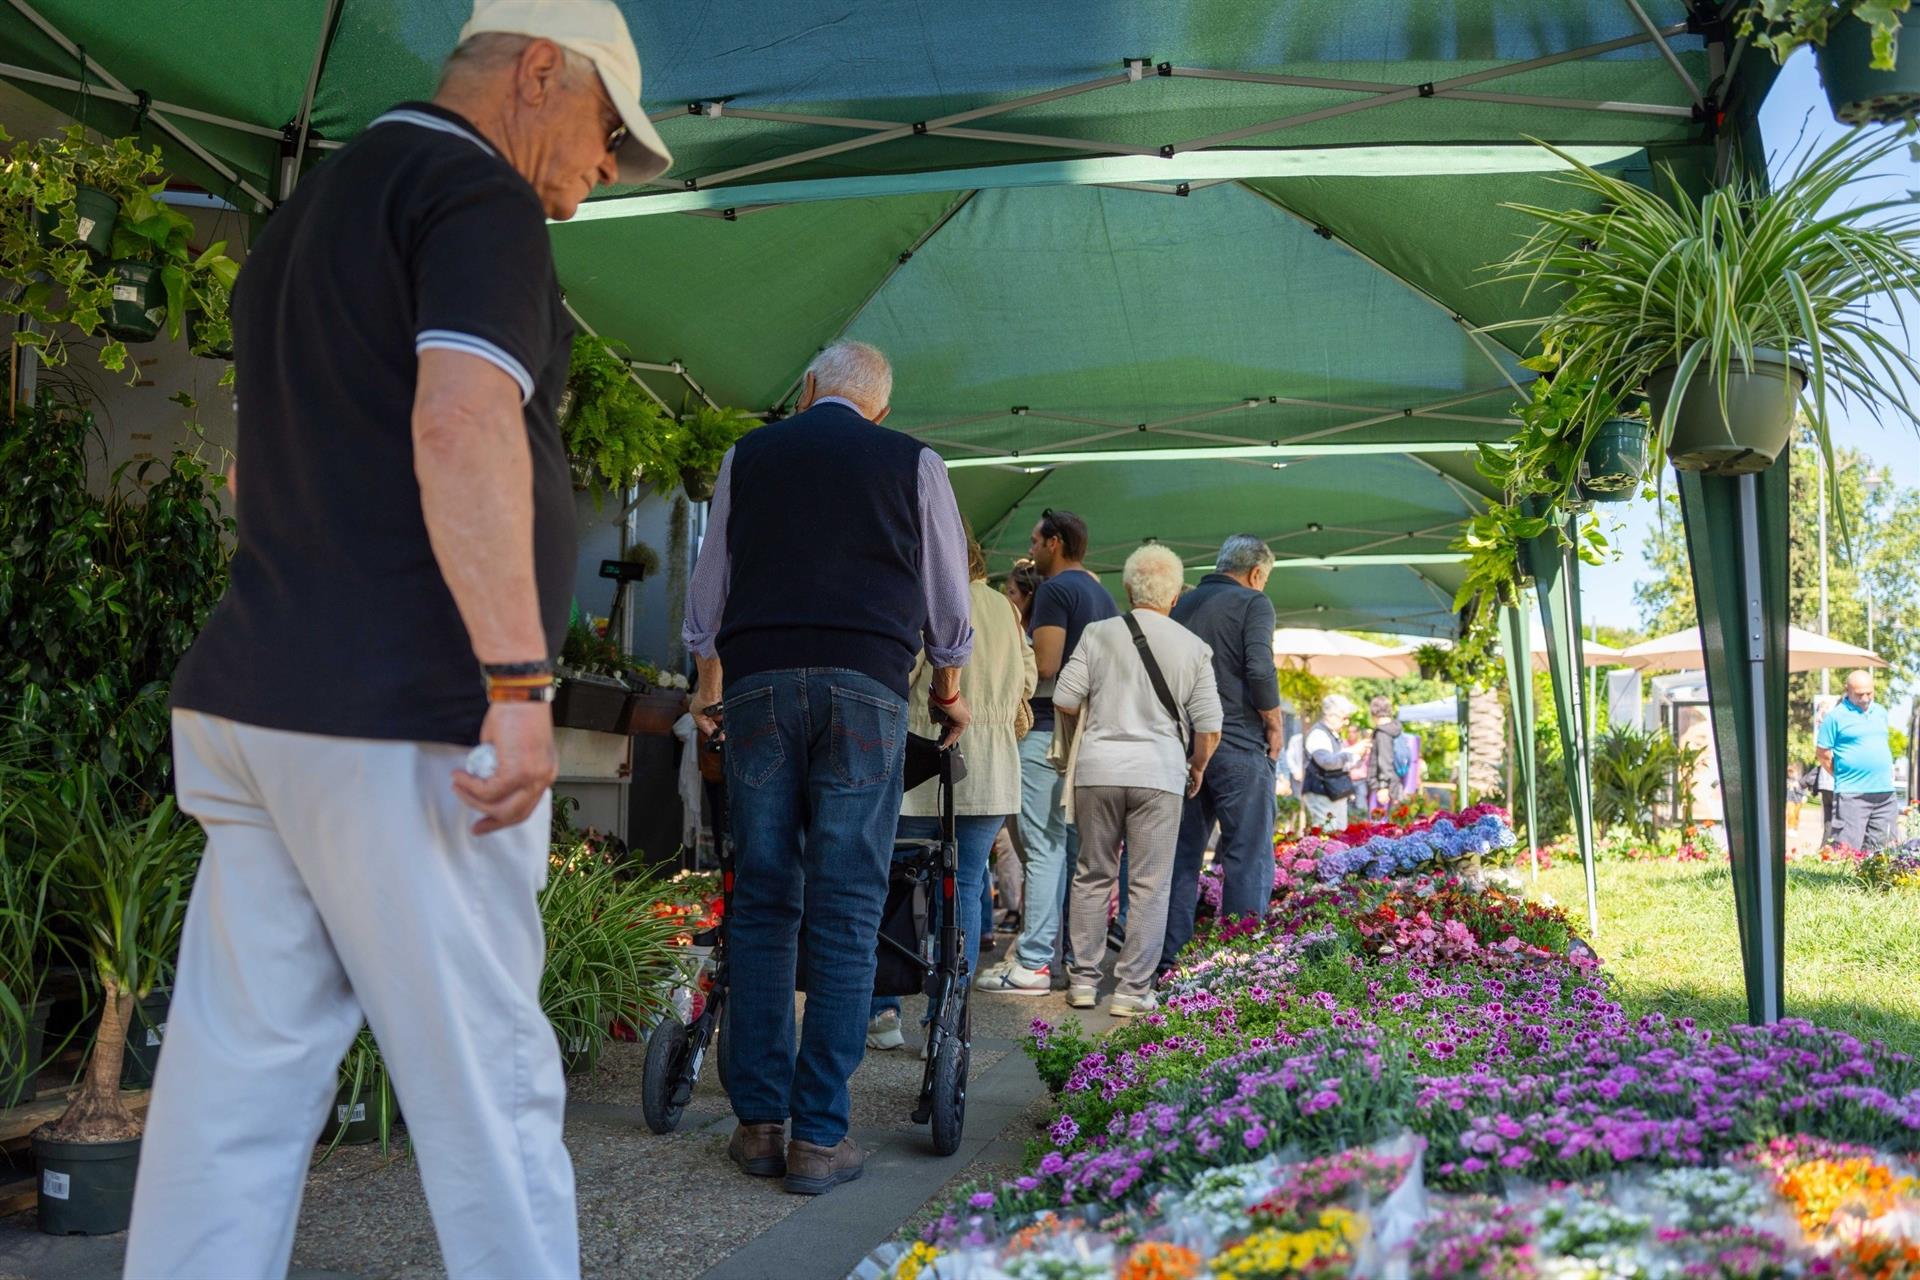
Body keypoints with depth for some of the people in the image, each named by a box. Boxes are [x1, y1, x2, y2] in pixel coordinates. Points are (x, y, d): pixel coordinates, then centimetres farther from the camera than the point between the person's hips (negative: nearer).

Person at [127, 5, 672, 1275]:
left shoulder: (308, 210, 24)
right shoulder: (481, 193, -6)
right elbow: (463, 427, -22)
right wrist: (519, 683, -23)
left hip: (246, 701, 9)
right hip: (397, 723, -9)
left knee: (237, 1082, 11)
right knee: (488, 1085, 1)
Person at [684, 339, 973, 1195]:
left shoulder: (747, 455, 16)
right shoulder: (913, 463, 12)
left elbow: (706, 590, 19)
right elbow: (948, 607, 14)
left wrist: (708, 690, 32)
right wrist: (948, 694, 29)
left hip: (757, 682, 2)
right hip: (867, 687, -2)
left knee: (761, 902, 7)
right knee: (846, 913, -1)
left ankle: (758, 1124, 10)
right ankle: (820, 1135, 0)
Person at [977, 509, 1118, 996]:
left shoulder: (1055, 589, -9)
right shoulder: (1103, 595, 17)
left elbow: (1045, 664, -18)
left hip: (1049, 729, -9)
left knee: (1044, 846, -8)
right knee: (1077, 843, 12)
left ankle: (1033, 963, -7)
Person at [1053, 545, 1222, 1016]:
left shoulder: (1099, 634, 2)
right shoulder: (1193, 647, 2)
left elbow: (1064, 701, 1)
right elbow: (1209, 728, 1)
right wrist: (1197, 767, 19)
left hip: (1099, 766, 1)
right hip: (1160, 770, -1)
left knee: (1093, 875, 12)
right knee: (1150, 884, 6)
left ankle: (1083, 981, 17)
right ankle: (1132, 990, 8)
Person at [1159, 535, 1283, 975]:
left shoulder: (1182, 605, 14)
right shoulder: (1252, 602, -4)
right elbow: (1259, 670, -16)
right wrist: (1275, 724, -4)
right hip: (1238, 745, -6)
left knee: (1182, 854, 12)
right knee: (1248, 857, 0)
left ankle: (1170, 956, 14)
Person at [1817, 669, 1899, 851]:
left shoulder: (1881, 712, 14)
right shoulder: (1836, 716, -6)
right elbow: (1823, 754, -3)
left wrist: (1889, 772, 19)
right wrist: (1843, 777, 0)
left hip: (1886, 793, 6)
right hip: (1852, 795, -6)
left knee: (1882, 849, 10)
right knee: (1846, 851, -10)